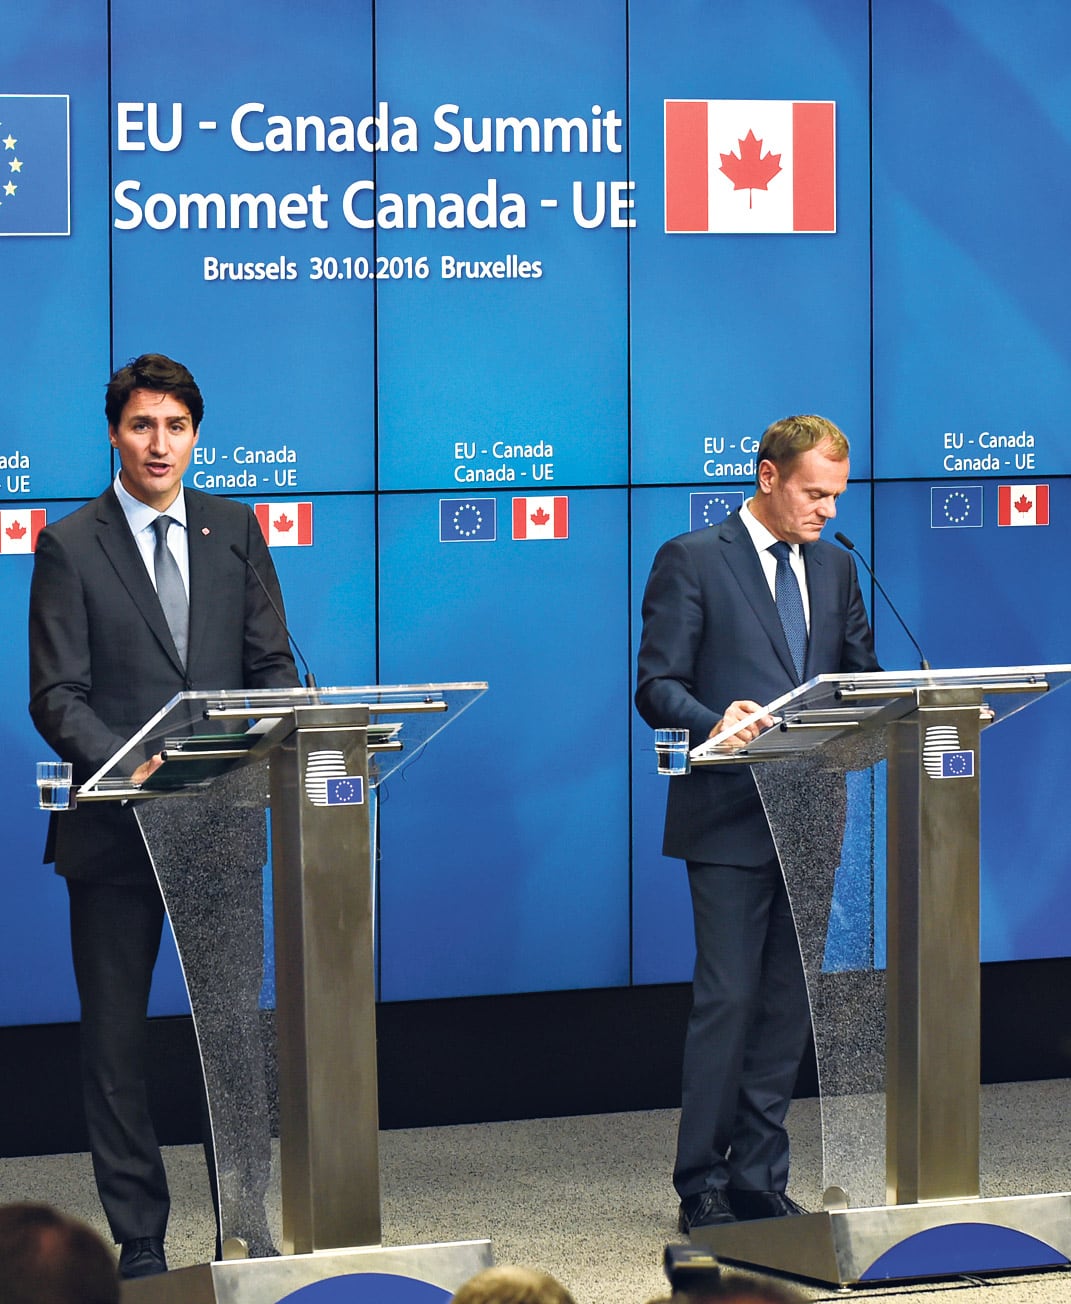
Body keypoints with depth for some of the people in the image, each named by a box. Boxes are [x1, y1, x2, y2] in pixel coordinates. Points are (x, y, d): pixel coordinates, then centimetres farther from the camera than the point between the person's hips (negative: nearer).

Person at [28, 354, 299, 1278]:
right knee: (117, 1038, 3)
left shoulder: (234, 529, 9)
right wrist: (129, 763, -23)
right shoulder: (71, 547, -1)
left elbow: (271, 663, 9)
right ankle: (139, 1240, 10)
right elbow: (55, 697, -6)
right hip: (116, 825, -2)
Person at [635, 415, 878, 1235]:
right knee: (728, 998, -8)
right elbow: (657, 688, -8)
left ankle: (760, 1181, 14)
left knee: (788, 1005, 7)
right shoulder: (692, 560, -3)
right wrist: (716, 723, -28)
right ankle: (703, 1189, -1)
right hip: (731, 818, -6)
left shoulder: (834, 568, 16)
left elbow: (862, 676, 18)